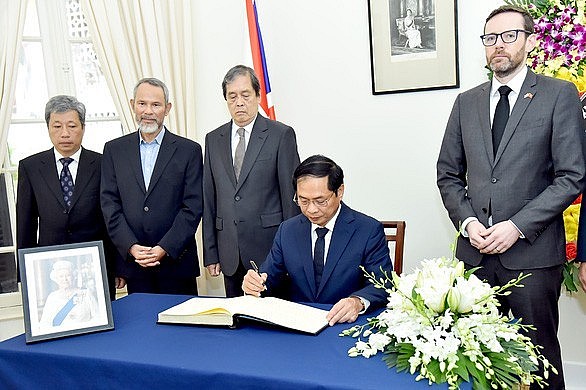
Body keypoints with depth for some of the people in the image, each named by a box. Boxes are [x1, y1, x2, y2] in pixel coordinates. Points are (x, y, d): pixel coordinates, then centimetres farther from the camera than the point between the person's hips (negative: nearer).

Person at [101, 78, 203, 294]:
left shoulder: (189, 150, 0)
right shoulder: (114, 150, 8)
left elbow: (193, 207, -5)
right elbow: (110, 204, 3)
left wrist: (165, 248, -13)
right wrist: (131, 247, -9)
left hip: (176, 262, -1)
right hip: (133, 262, 2)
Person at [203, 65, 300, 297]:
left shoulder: (281, 135, -2)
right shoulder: (214, 139, 11)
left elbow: (291, 194, -3)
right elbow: (209, 200, 11)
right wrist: (210, 253, 8)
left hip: (269, 249, -3)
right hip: (230, 255, 4)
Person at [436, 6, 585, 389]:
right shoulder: (466, 102, 12)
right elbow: (448, 174, 12)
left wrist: (518, 226, -14)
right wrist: (467, 221, -4)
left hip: (533, 252, -3)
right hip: (475, 251, 3)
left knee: (540, 351, 8)